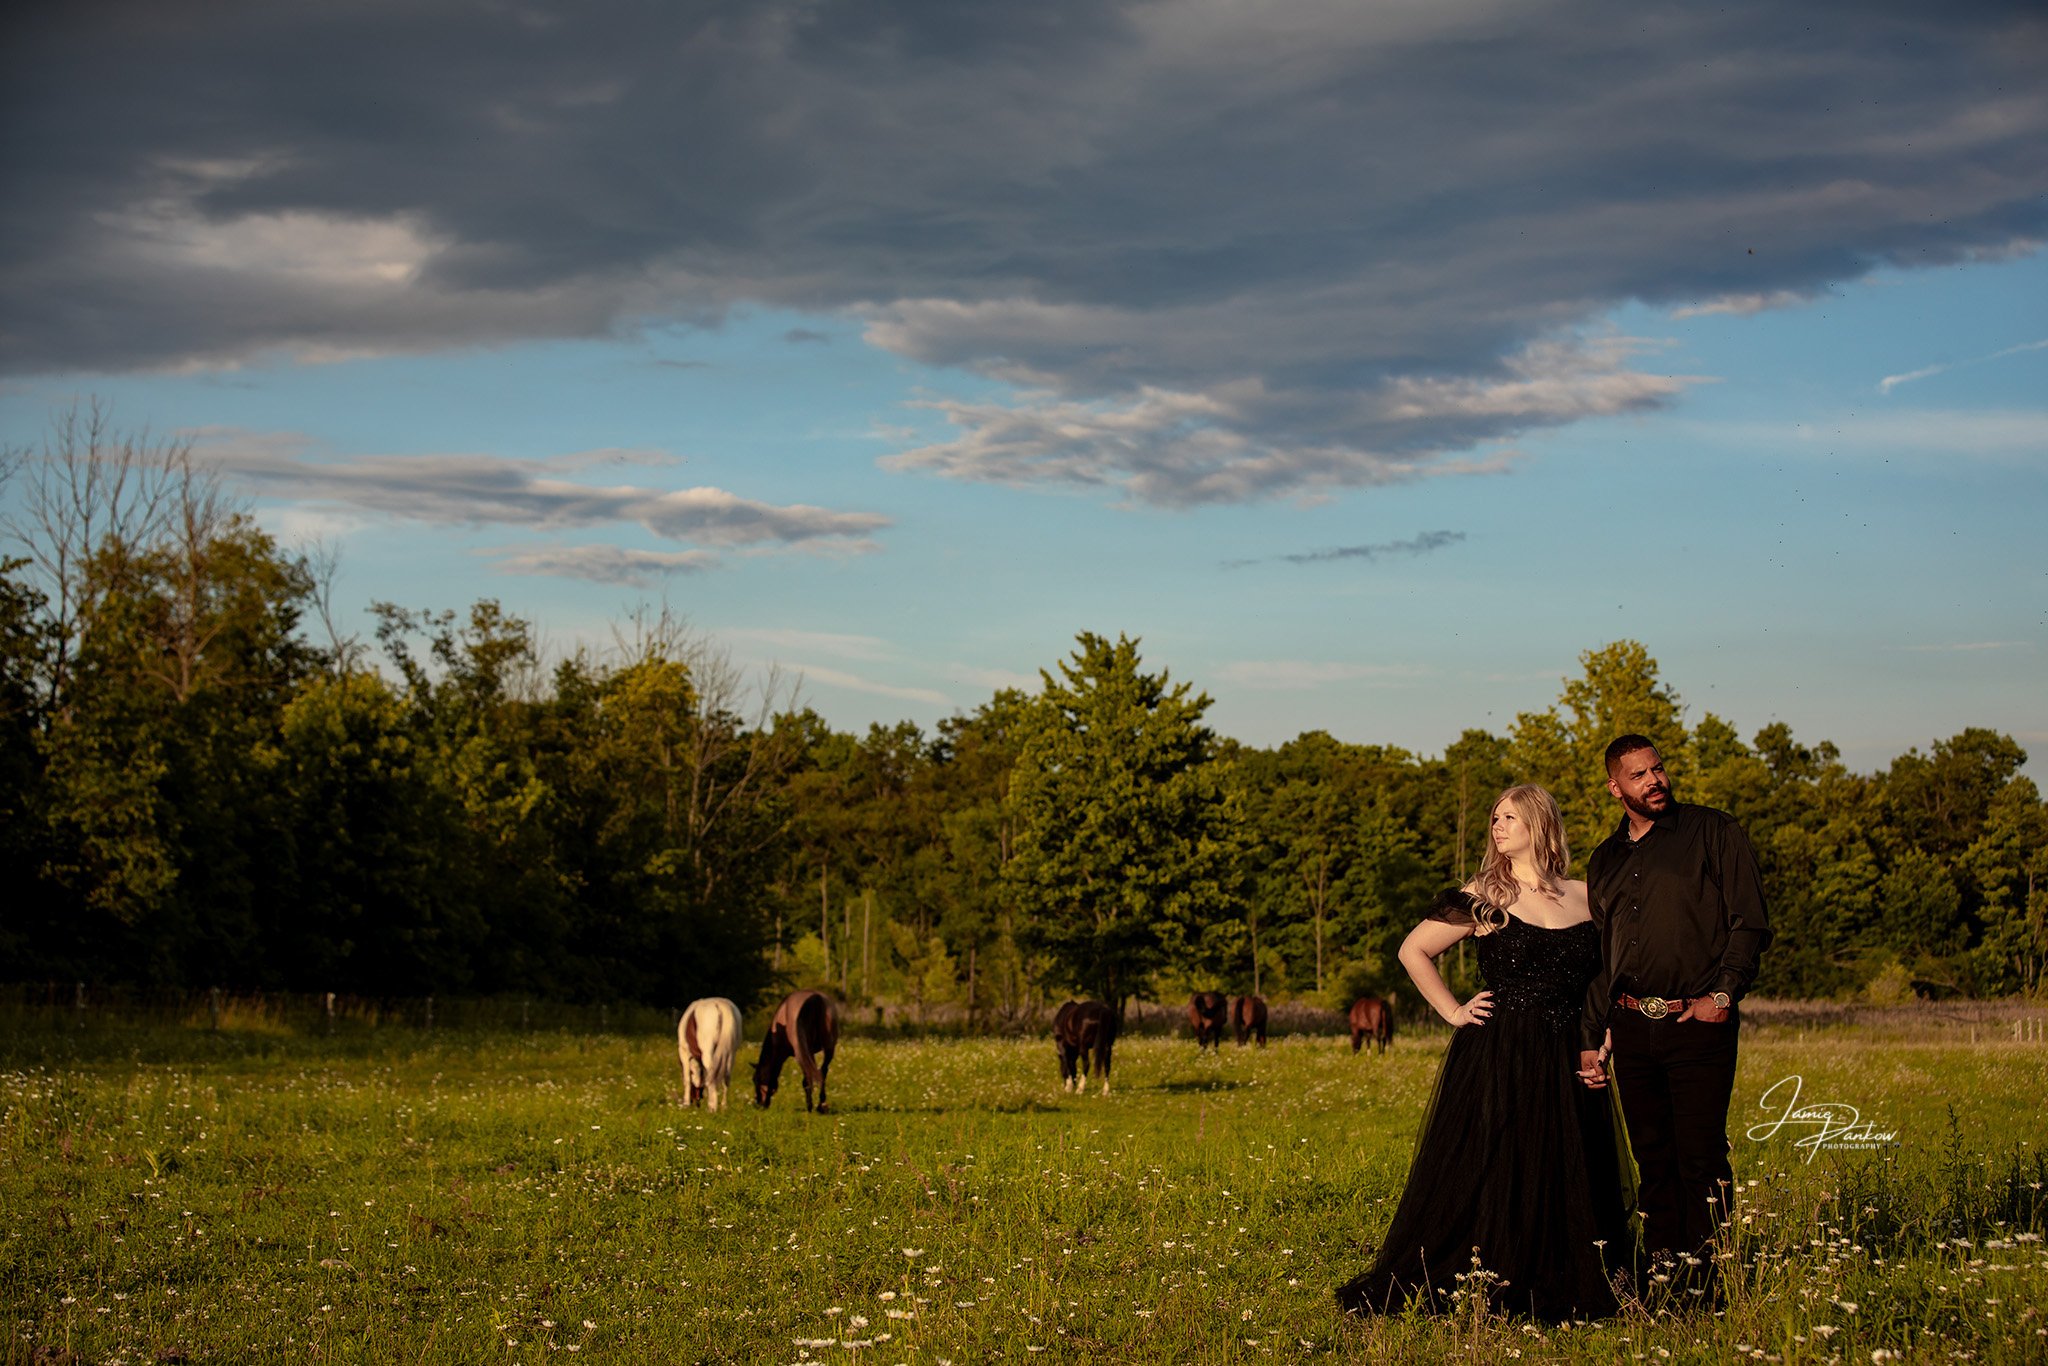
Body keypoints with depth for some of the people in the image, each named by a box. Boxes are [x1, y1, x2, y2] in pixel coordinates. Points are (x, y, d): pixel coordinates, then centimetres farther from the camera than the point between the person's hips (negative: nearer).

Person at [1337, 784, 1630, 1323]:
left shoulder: (1585, 897, 8)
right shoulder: (1483, 897, -1)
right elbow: (1413, 951, 4)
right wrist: (1453, 1012, 0)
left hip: (1566, 1067, 3)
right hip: (1497, 1060, -3)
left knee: (1565, 1185, 4)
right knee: (1487, 1179, -2)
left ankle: (1562, 1293, 13)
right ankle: (1471, 1292, 7)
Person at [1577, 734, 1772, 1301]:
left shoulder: (1714, 833, 3)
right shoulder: (1604, 861, 18)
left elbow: (1751, 924, -1)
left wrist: (1723, 994, -12)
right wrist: (1590, 1038, 16)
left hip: (1698, 1023, -5)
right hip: (1632, 1028, 5)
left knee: (1700, 1159, -7)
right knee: (1653, 1159, 6)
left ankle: (1704, 1282, -2)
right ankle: (1661, 1276, 11)